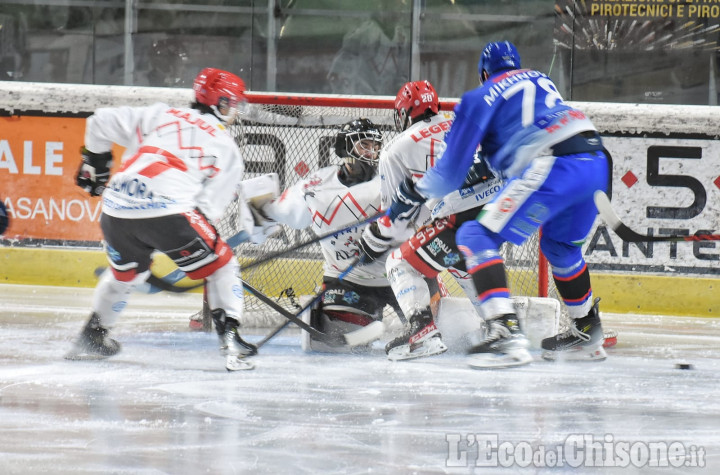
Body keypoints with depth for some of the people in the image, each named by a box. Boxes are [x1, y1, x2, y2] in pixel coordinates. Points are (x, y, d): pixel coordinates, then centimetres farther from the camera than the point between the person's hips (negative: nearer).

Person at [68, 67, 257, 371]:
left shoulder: (159, 116, 23)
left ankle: (92, 337, 40)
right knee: (220, 267, 14)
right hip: (168, 210, -5)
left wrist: (95, 165, 33)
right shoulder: (227, 149, 15)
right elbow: (209, 204, 4)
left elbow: (102, 122, 20)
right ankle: (230, 337, 1)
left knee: (125, 273, 32)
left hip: (117, 210, 5)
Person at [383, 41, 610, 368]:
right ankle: (587, 333, 41)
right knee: (559, 244, 32)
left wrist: (414, 194, 23)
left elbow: (451, 172, 9)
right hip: (597, 162, 8)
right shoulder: (541, 81, 28)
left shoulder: (480, 98, 10)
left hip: (554, 167, -8)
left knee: (478, 237, -4)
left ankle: (505, 332, -21)